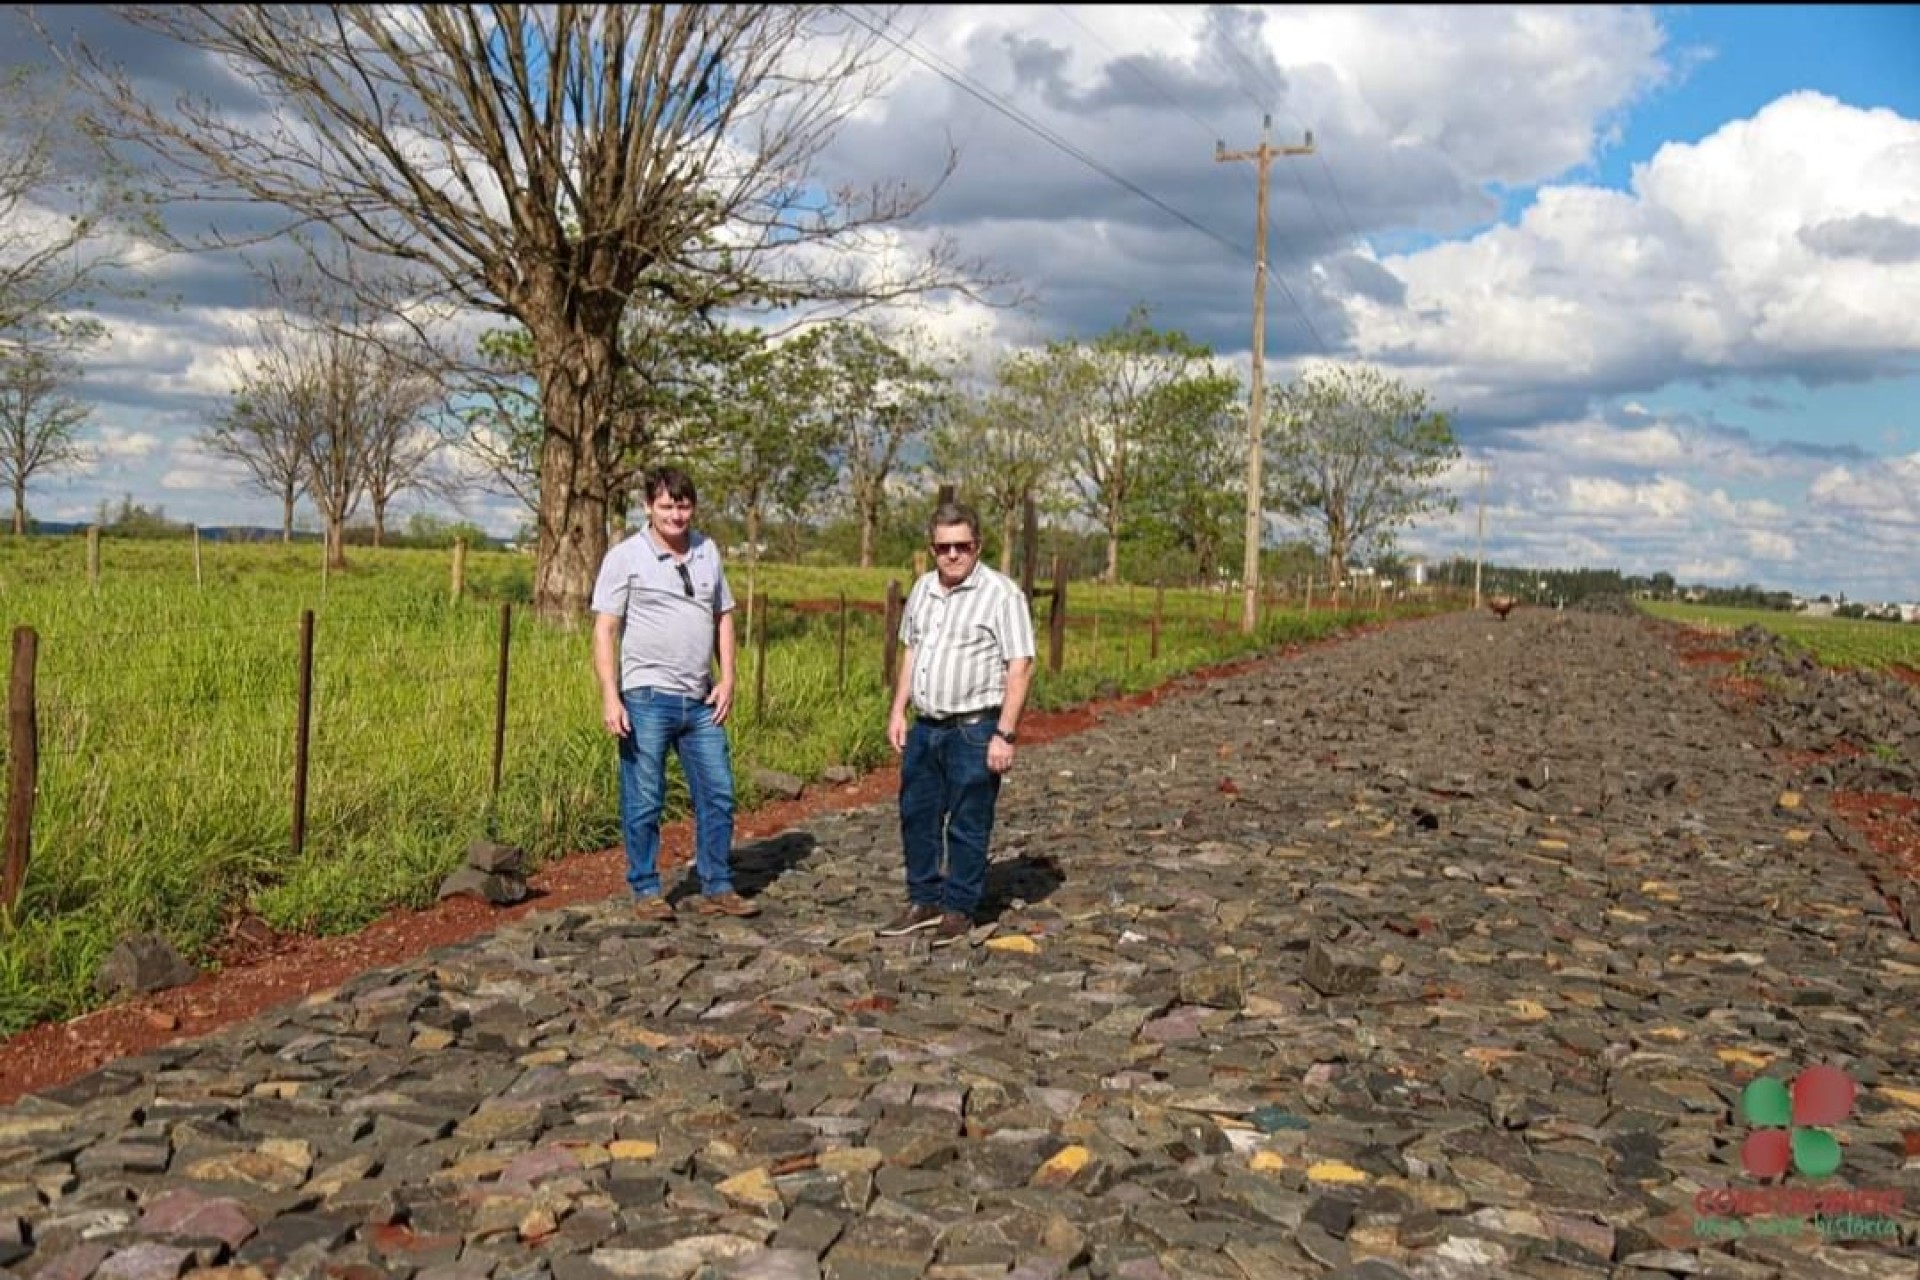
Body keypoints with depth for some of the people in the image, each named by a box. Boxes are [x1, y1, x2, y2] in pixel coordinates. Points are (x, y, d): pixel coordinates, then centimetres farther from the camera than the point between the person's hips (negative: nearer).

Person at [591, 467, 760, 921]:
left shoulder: (708, 551, 10)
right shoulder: (625, 557, -5)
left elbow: (723, 617, 16)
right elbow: (605, 631, -7)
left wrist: (728, 679, 6)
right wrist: (610, 698, -15)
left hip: (700, 701, 5)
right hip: (647, 699, -5)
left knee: (718, 795, 8)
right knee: (644, 802, 3)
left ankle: (717, 889, 18)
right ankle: (646, 891, 15)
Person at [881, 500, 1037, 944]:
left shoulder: (1002, 594, -12)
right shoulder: (923, 588, 10)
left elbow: (1020, 667, -14)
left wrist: (1005, 735, -18)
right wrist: (898, 711, 12)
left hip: (974, 730, -7)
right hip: (925, 726, 7)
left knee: (967, 825, 2)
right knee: (917, 816, 13)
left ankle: (959, 910, 15)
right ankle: (924, 901, 26)